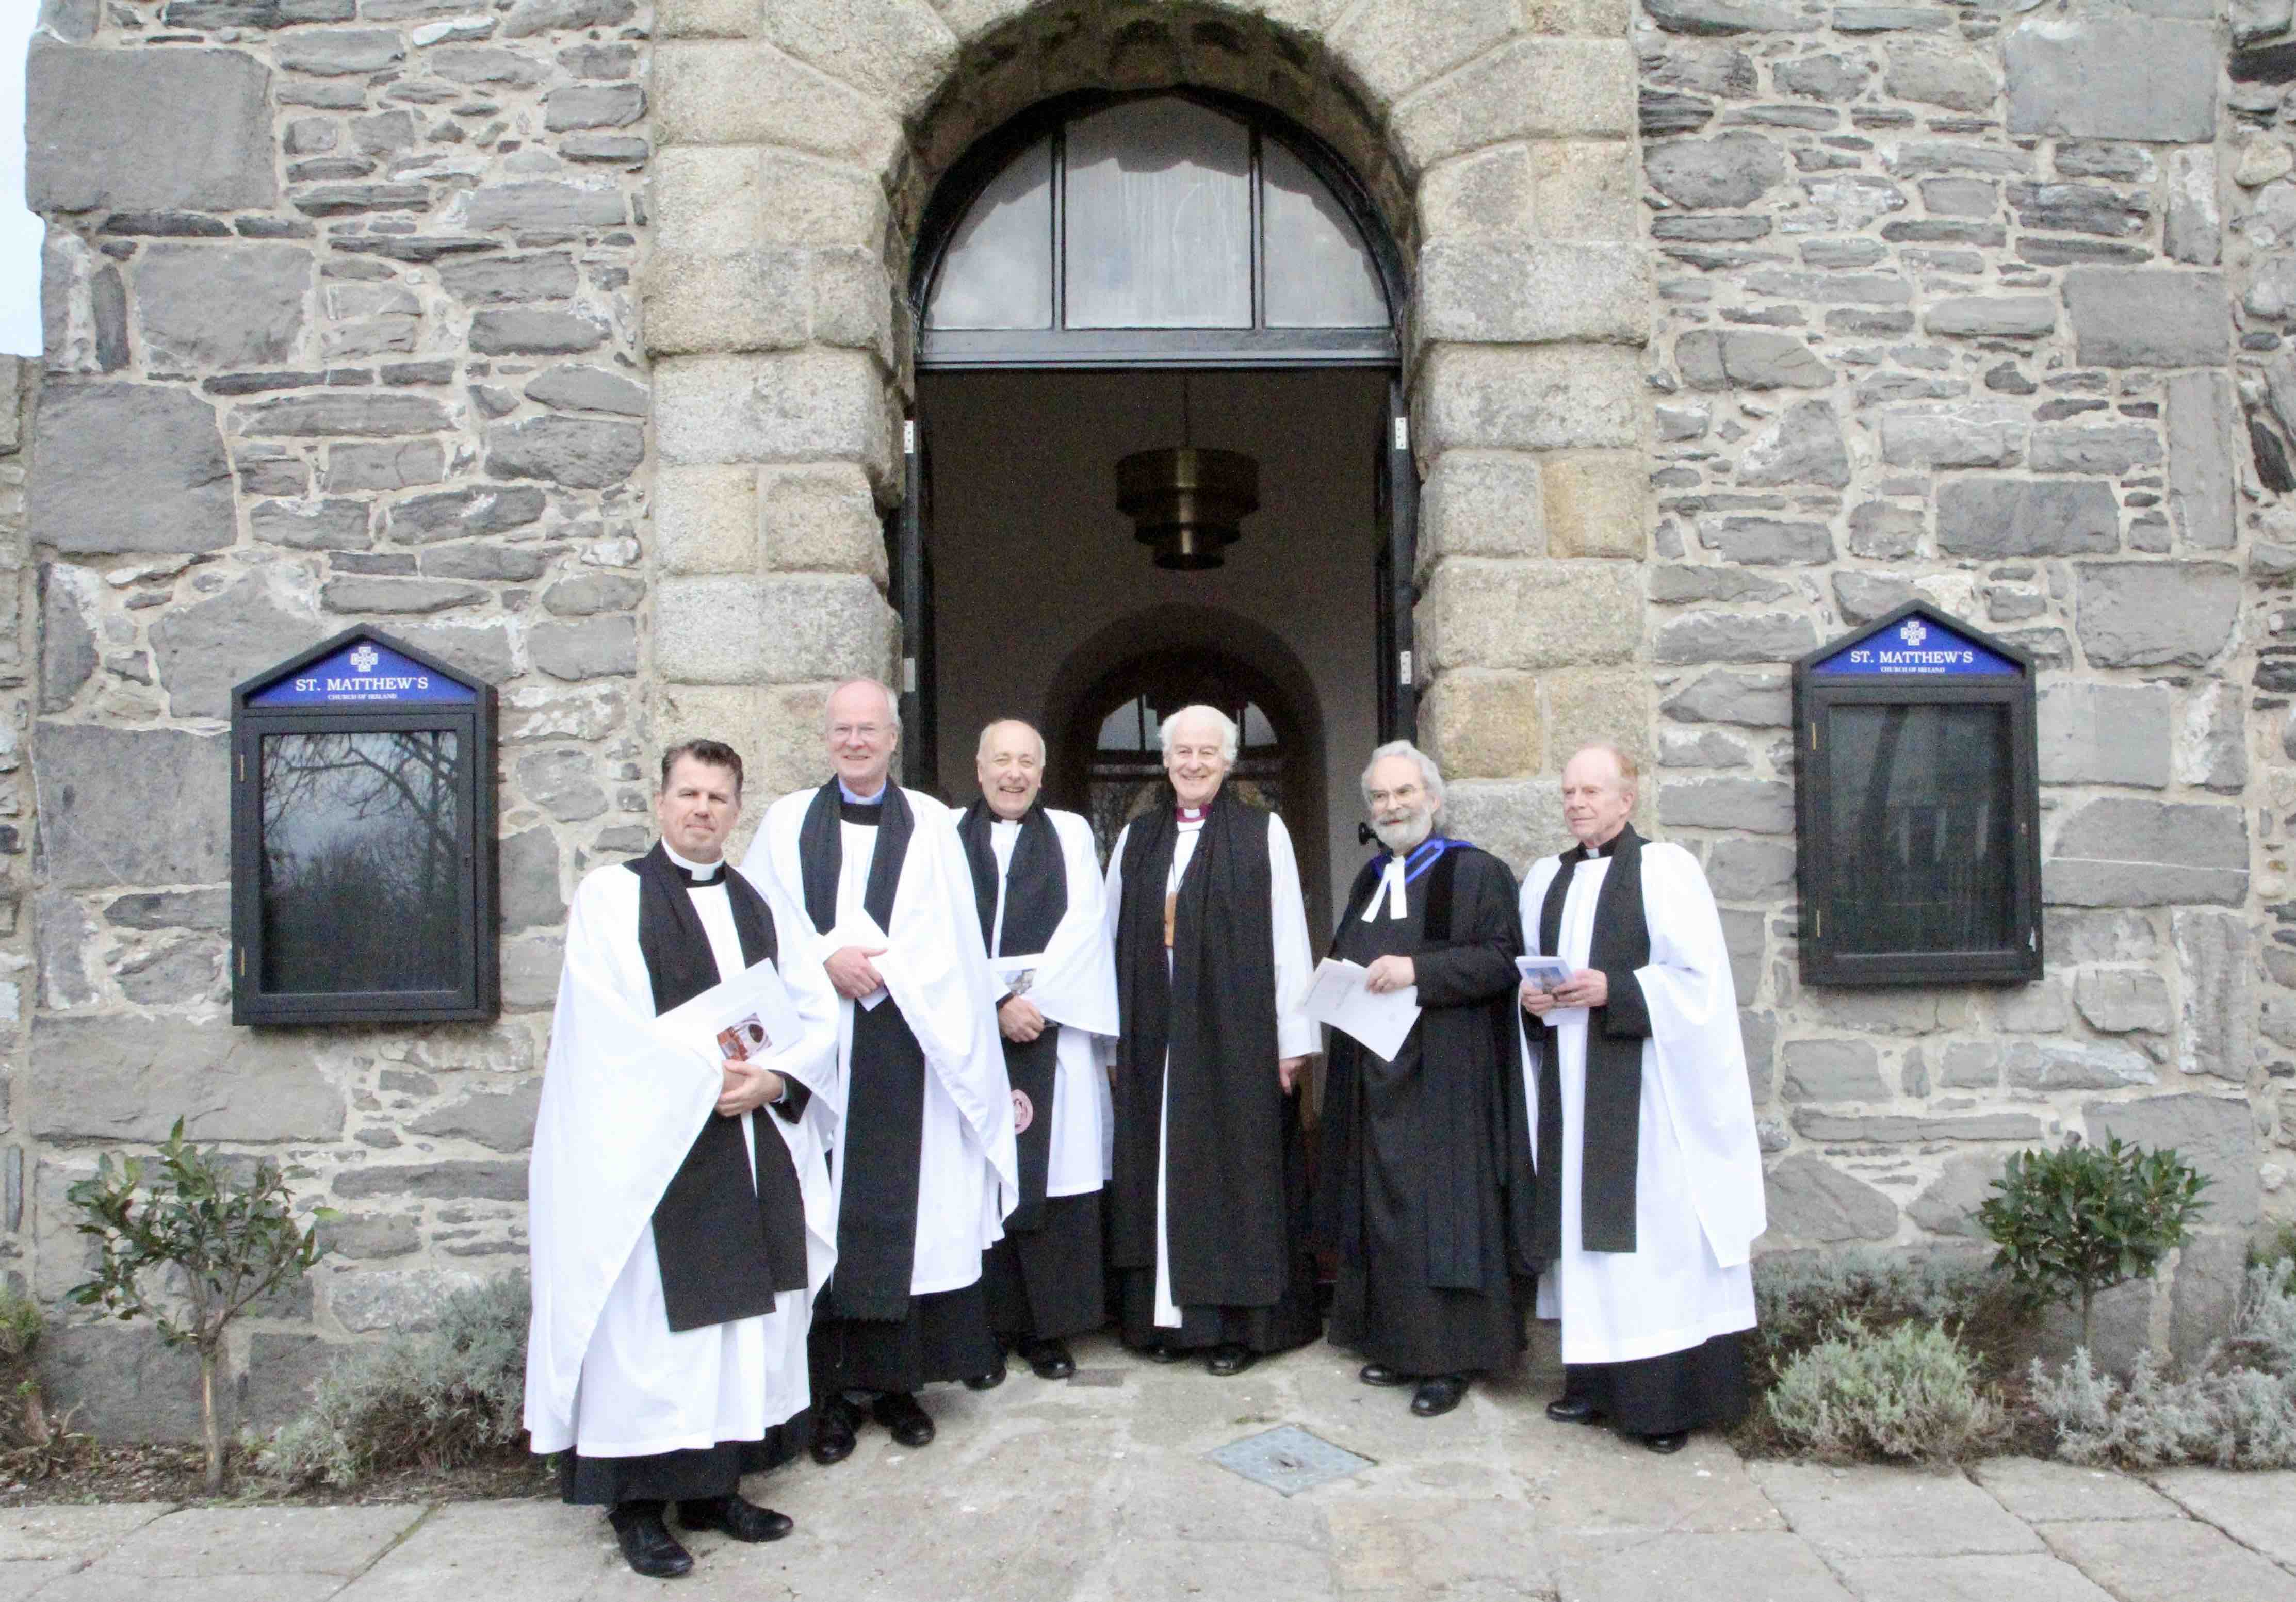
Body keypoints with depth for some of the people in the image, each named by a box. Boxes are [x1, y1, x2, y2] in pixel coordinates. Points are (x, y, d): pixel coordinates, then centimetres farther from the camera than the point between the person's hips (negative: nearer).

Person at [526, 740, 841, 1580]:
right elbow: (608, 1021, -12)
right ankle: (638, 1504, 12)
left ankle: (714, 1486, 19)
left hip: (755, 1148, 5)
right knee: (647, 1324, 0)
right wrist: (705, 1075, -16)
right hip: (648, 1152, -5)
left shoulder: (765, 907, 14)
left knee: (745, 1317, 8)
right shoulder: (611, 895, 0)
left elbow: (818, 1013, 7)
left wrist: (772, 1077, -10)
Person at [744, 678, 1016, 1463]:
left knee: (905, 1213, 2)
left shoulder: (932, 824, 7)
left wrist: (873, 966, -10)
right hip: (816, 1046, 0)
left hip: (906, 1050, 0)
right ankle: (832, 1390, 9)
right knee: (826, 1215, 0)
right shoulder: (787, 821, 10)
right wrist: (828, 959, -10)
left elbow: (948, 941, 2)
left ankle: (898, 1380, 13)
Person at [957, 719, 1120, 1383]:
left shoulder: (1071, 834, 10)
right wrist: (998, 1004, -10)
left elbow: (1083, 926, 1)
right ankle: (987, 1328, 9)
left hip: (1054, 1033, 0)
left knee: (1053, 1176, 0)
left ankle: (1049, 1327, 10)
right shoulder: (948, 836, 8)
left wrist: (1034, 998, -9)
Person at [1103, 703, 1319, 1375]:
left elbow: (1289, 938, -4)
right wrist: (1113, 1037, 5)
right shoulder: (1136, 839, 10)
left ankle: (1237, 1320, 13)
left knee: (1235, 1168, 3)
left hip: (1237, 1036, -3)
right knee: (1158, 1169, 7)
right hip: (1152, 1038, 3)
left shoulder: (1264, 834, 0)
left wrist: (1293, 1039, -8)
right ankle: (1165, 1314, 18)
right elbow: (1114, 939, 10)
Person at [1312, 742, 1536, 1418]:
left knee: (1440, 1208, -4)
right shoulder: (1371, 878, 16)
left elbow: (1503, 959, -13)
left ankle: (1451, 1358, 6)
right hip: (1375, 1075, 7)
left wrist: (1418, 970, -22)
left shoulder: (1475, 873, -5)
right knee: (1383, 1206, 10)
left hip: (1444, 1077, -7)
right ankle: (1397, 1342, 21)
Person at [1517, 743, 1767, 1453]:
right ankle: (1596, 1379, 16)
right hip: (1572, 1087, 6)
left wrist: (1613, 990, -19)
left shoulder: (1664, 870, -4)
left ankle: (1669, 1395, 3)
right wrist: (1531, 996, -2)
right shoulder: (1546, 879, 14)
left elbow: (1698, 980, -10)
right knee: (1586, 1228, 8)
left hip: (1645, 1090, -6)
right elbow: (1525, 968, 20)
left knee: (1657, 1232, -4)